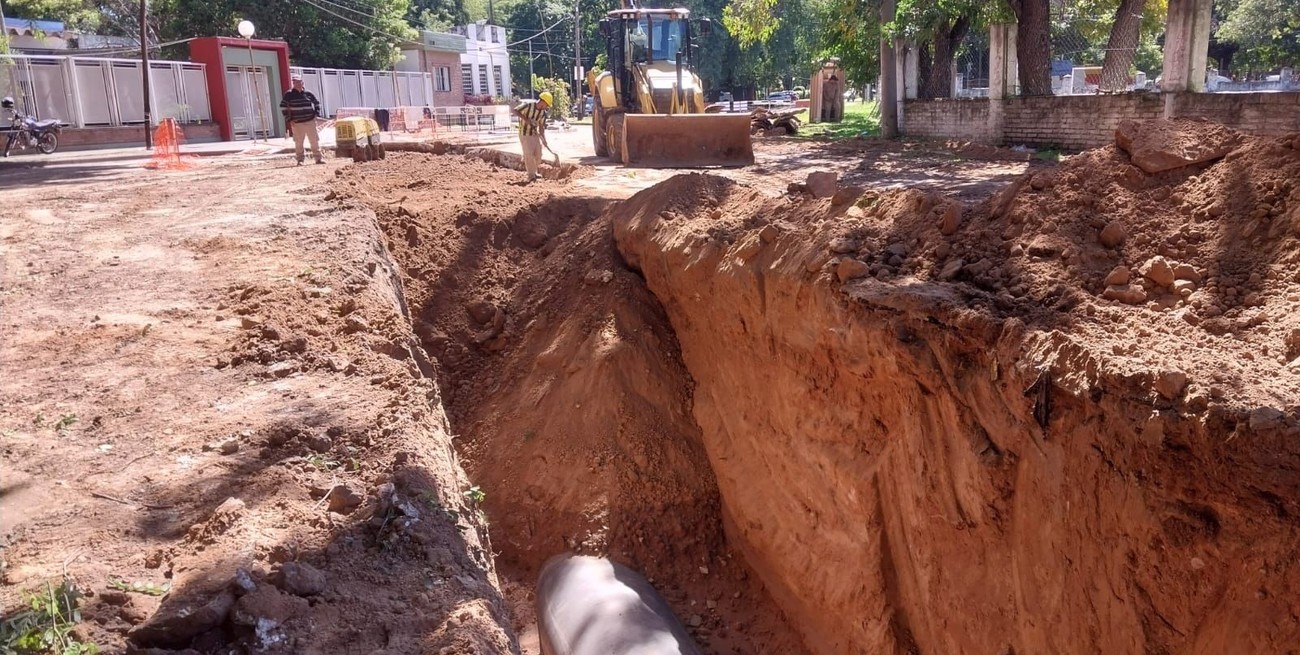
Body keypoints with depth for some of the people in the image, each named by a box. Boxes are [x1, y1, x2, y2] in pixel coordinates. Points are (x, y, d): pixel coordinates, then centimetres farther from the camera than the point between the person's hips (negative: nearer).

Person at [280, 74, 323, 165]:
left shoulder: (308, 93, 5)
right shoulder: (289, 94, -2)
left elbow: (317, 103, 20)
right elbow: (283, 107, -1)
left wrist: (316, 114, 8)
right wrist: (289, 119, -6)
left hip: (310, 121, 2)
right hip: (297, 123, -2)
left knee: (315, 140, 3)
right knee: (298, 143, 3)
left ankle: (318, 158, 10)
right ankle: (300, 160, 10)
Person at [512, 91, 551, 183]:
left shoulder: (543, 112, -3)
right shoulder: (528, 104, -19)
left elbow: (541, 126, 1)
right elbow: (514, 110, -19)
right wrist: (525, 119, -26)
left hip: (535, 133, 6)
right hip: (524, 133, -6)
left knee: (538, 154, 5)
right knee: (529, 154, -8)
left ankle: (534, 172, 22)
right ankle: (531, 176, -1)